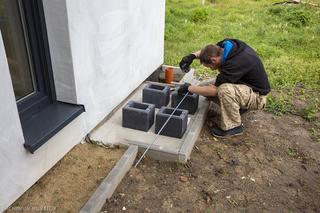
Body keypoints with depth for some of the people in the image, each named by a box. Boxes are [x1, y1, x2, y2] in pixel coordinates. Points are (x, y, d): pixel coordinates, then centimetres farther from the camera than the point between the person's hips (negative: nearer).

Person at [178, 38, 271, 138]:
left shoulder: (235, 63, -35)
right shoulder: (227, 44, -13)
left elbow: (214, 90, -30)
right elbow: (209, 50, 7)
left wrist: (189, 88, -18)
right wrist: (192, 55, -12)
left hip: (257, 96, -8)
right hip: (245, 83, 9)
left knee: (224, 90, -38)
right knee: (205, 88, -1)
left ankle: (233, 126, -15)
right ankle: (238, 106, 12)